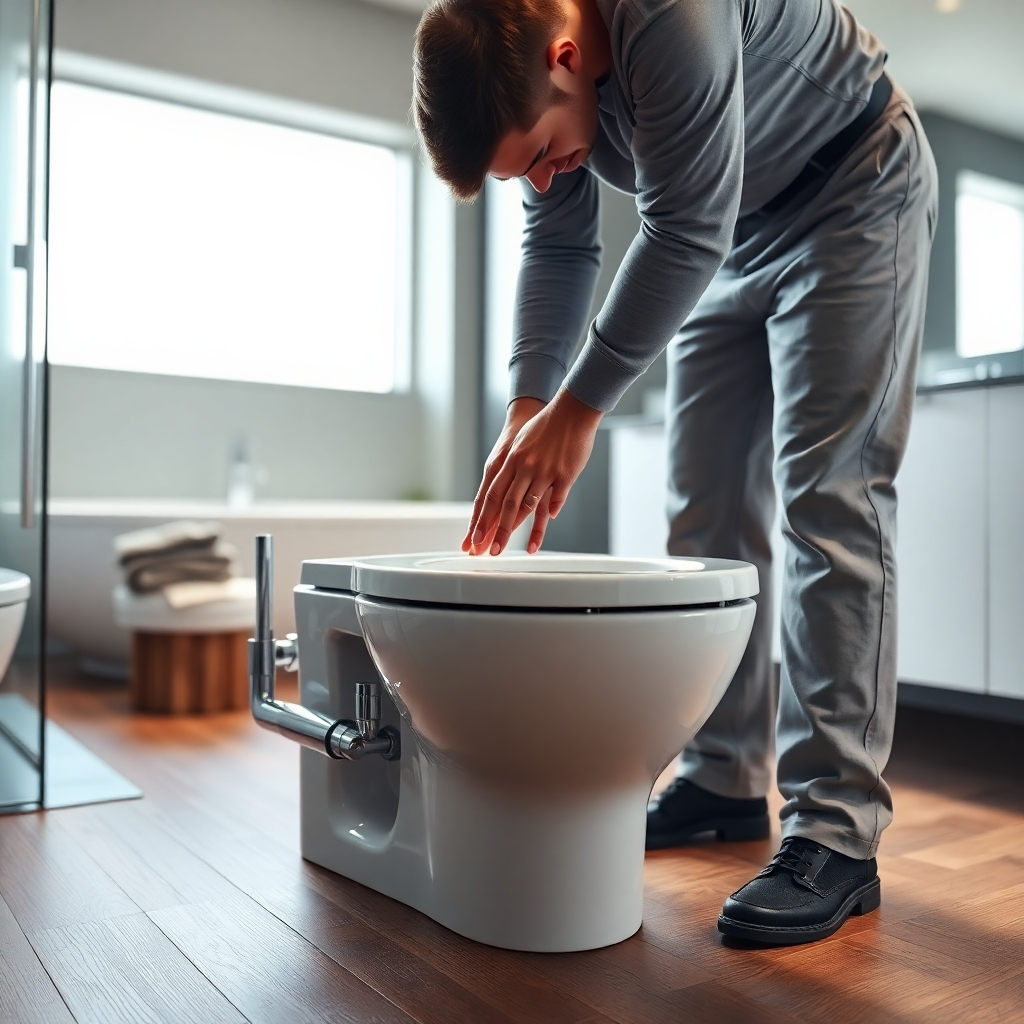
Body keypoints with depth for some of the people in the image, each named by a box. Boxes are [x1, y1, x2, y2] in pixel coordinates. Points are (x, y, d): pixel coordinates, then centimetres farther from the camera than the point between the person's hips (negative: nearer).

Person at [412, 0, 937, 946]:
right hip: (732, 232, 8)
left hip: (850, 198, -7)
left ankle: (838, 835, -14)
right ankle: (726, 780, 8)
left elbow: (683, 233, -33)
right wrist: (527, 412, -14)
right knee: (707, 510, 0)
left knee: (829, 495, -18)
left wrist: (579, 408, -31)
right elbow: (559, 248, -3)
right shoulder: (528, 82, -6)